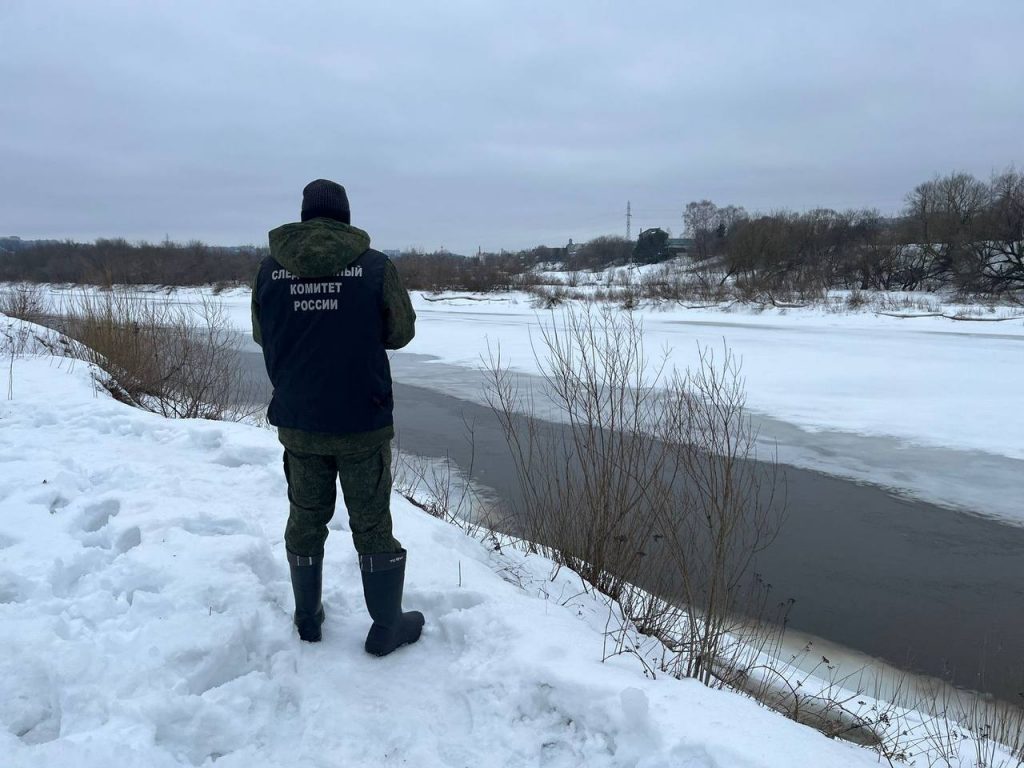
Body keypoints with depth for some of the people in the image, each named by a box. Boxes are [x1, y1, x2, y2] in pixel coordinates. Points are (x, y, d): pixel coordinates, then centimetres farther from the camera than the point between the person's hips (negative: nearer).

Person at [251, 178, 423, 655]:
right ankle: (387, 625, 20)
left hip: (297, 422, 3)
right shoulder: (375, 266, -10)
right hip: (362, 422, -2)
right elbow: (401, 332, -1)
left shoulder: (271, 268, -2)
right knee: (372, 524, 9)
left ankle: (308, 617, 31)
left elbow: (262, 336, 9)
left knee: (306, 517, 17)